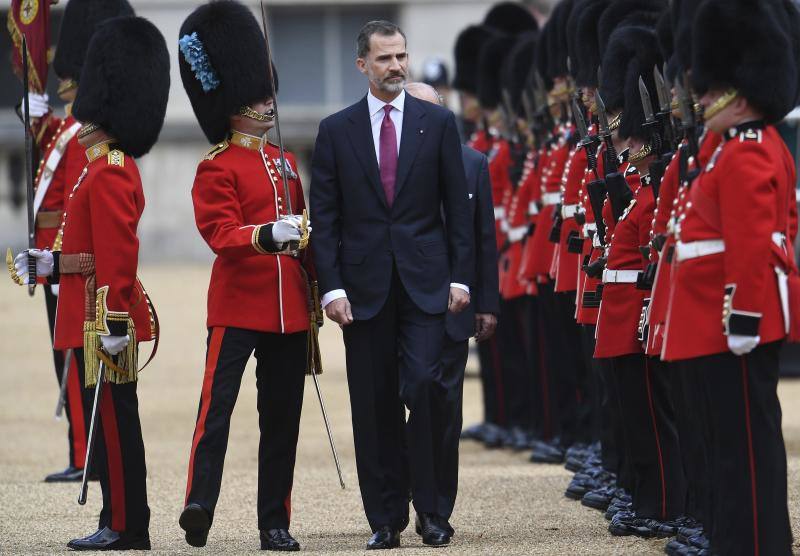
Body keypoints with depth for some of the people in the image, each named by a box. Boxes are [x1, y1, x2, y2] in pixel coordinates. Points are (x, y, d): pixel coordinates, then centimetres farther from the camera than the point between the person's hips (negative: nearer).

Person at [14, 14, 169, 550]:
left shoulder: (108, 174, -16)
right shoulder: (116, 168, 16)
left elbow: (118, 256, -22)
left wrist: (111, 321, -25)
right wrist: (53, 263, 22)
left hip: (103, 315, -10)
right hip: (106, 317, 10)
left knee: (113, 421, -6)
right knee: (113, 421, 12)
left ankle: (126, 530, -2)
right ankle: (123, 525, 16)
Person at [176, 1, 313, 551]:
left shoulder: (286, 163, 16)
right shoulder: (217, 168, -4)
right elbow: (220, 232, -17)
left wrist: (317, 286, 18)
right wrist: (266, 236, -34)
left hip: (289, 309, 6)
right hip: (237, 306, -6)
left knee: (282, 416, 7)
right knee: (217, 405, -15)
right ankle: (199, 505, -21)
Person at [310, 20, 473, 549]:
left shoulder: (438, 122, 5)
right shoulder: (336, 130, 5)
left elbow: (457, 205, 5)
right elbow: (325, 217, 3)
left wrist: (460, 276, -2)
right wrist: (332, 287, -5)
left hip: (424, 283, -1)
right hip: (365, 284, 1)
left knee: (424, 384, -14)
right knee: (375, 405, 3)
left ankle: (430, 509, -3)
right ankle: (386, 519, 10)